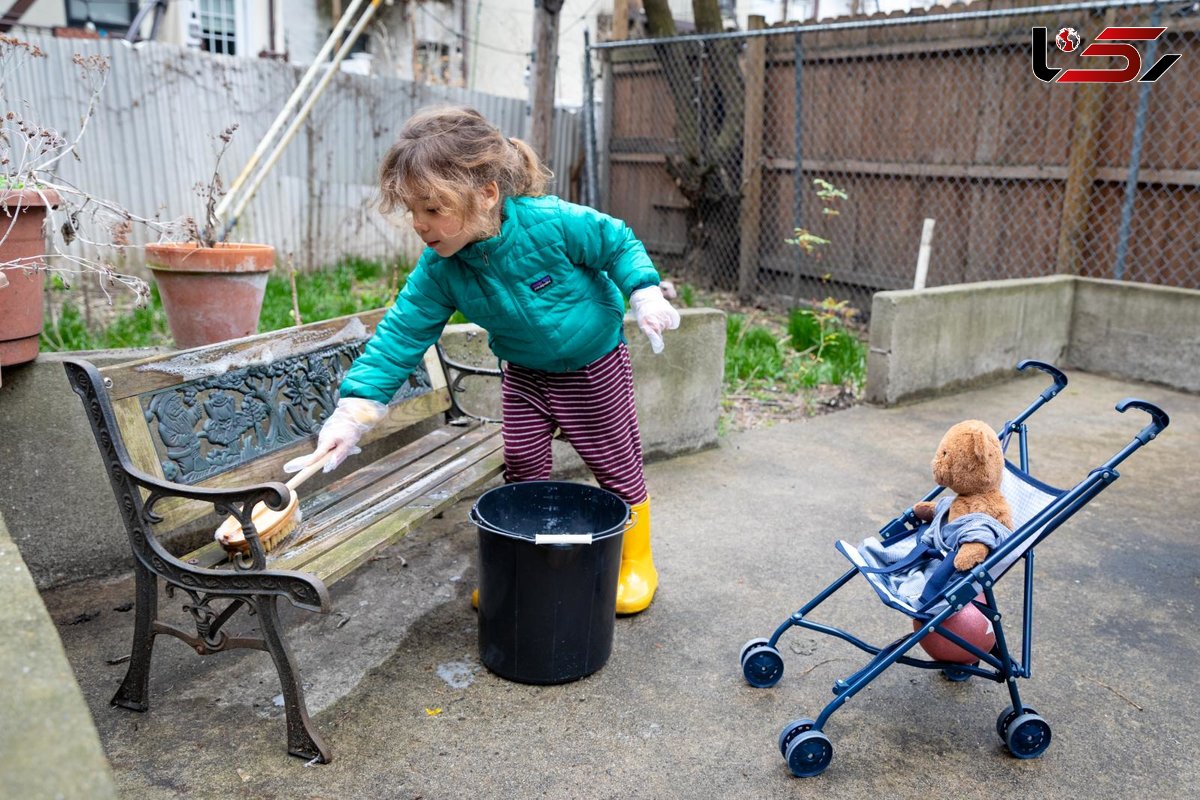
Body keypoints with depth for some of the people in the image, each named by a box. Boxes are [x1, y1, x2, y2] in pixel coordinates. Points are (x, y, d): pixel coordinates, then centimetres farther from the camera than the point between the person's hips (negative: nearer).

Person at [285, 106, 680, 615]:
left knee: (616, 463, 6)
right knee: (522, 467, 7)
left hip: (593, 363, -4)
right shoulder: (439, 271, -19)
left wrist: (646, 295, -24)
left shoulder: (553, 223, -32)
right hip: (523, 373, 4)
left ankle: (636, 562, 26)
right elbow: (401, 333, -19)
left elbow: (619, 244, -15)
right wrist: (355, 410, -26)